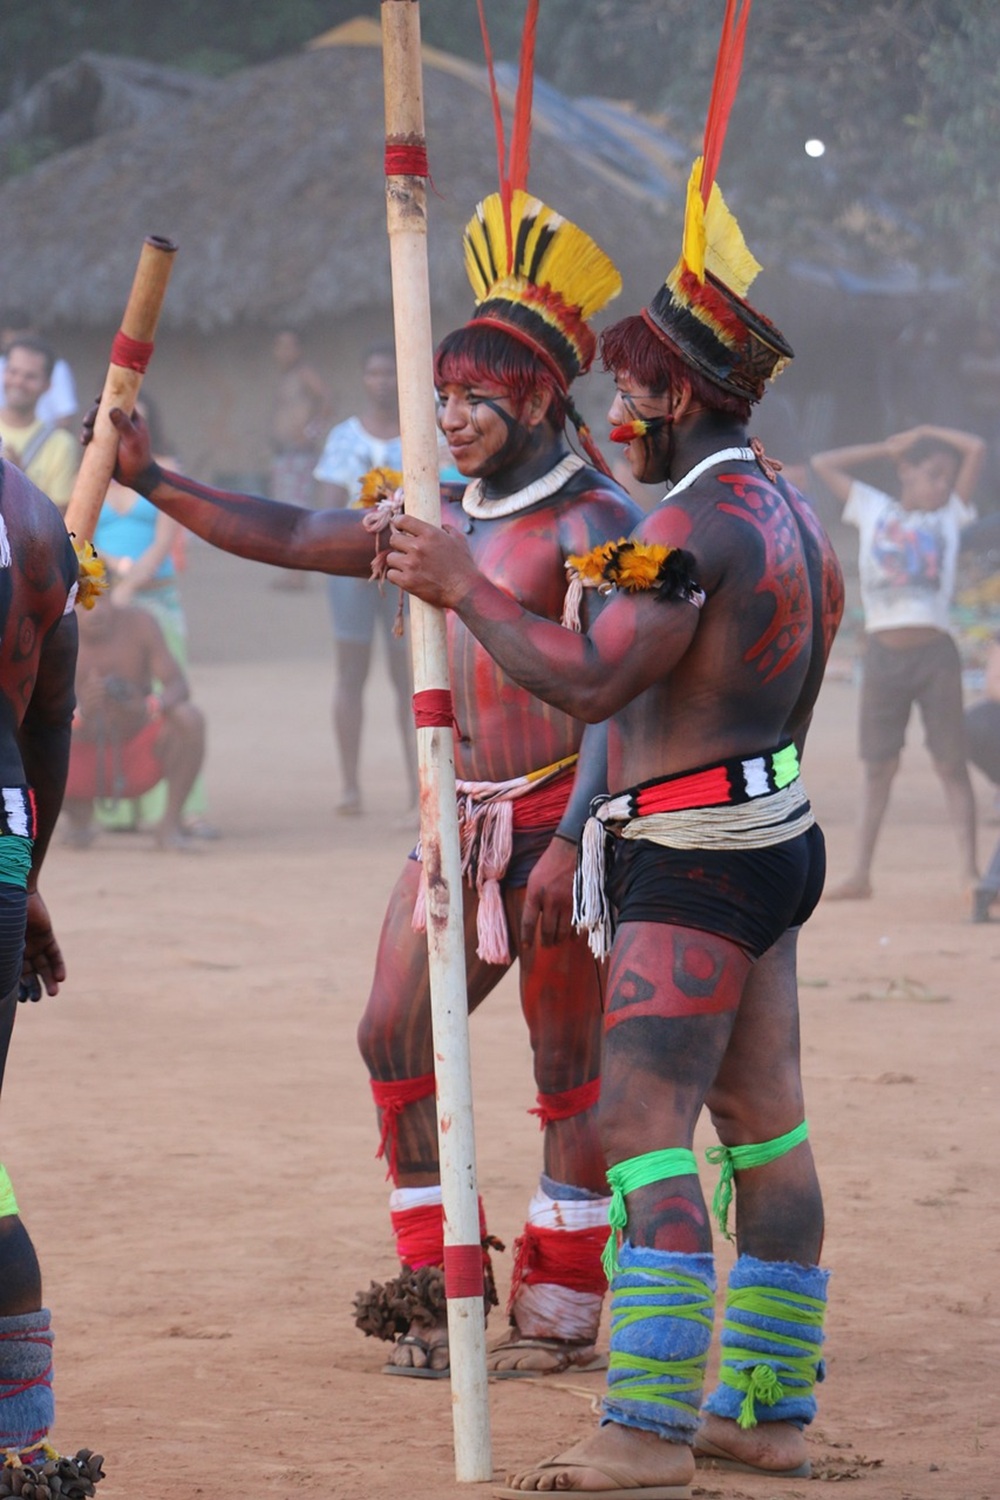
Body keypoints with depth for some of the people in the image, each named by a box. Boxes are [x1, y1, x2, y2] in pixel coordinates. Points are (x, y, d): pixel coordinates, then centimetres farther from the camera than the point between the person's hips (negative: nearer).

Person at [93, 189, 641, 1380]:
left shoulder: (591, 522, -8)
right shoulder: (442, 522, 15)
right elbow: (293, 537, 19)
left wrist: (571, 840, -23)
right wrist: (154, 483, 13)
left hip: (553, 820, -8)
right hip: (456, 822, 8)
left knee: (570, 1061, -1)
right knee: (395, 1033, 4)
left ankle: (560, 1312, 4)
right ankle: (435, 1288, 12)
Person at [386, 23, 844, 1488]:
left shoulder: (693, 526, -18)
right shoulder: (789, 512, 14)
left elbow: (588, 682, -23)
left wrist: (463, 587, -15)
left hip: (693, 865, -11)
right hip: (772, 833, 11)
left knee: (645, 1131, -12)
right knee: (766, 1129, 11)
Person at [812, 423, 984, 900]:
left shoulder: (950, 516, 10)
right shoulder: (874, 510, 12)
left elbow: (976, 448, 5)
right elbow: (824, 464, 13)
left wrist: (922, 433, 13)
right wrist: (887, 448, 14)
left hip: (934, 653, -1)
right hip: (883, 656, 1)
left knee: (951, 762, -2)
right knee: (878, 766, 5)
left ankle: (969, 870, -3)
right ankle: (860, 874, 5)